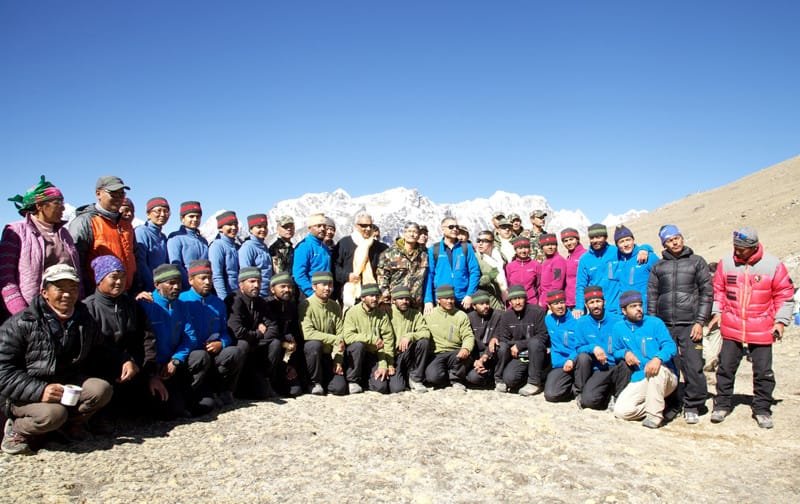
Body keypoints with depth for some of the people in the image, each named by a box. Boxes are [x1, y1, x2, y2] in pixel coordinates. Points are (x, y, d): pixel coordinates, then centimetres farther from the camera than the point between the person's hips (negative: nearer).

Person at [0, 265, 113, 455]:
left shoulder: (84, 320, 5)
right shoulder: (20, 324, -12)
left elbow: (97, 352, 16)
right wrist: (39, 390, -29)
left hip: (71, 385, 5)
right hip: (28, 395, -5)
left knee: (102, 389, -21)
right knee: (54, 413, -34)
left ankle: (71, 423, 5)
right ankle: (18, 430, -2)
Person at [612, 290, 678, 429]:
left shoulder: (655, 323, -3)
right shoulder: (619, 328, 7)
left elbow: (671, 346, -15)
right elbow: (616, 352, 16)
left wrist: (658, 358, -36)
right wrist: (625, 353, -9)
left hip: (665, 377, -2)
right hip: (638, 380, 3)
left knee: (657, 368, -40)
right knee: (621, 411, -20)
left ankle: (655, 414, -23)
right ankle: (656, 407, 4)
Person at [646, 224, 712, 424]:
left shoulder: (697, 262, 7)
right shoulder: (658, 266, 13)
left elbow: (707, 293, 2)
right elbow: (652, 296, 13)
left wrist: (700, 322, -6)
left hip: (689, 325, -2)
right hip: (664, 325, 3)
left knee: (693, 367, -7)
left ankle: (692, 407, 5)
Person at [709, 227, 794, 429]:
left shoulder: (773, 265, -7)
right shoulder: (726, 263, -2)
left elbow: (784, 294, 0)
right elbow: (718, 289, 11)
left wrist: (780, 321, -4)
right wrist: (717, 312, 4)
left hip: (761, 331, -1)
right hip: (731, 329, 2)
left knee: (763, 372, 7)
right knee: (725, 368, 8)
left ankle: (762, 409, 22)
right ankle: (722, 405, 21)